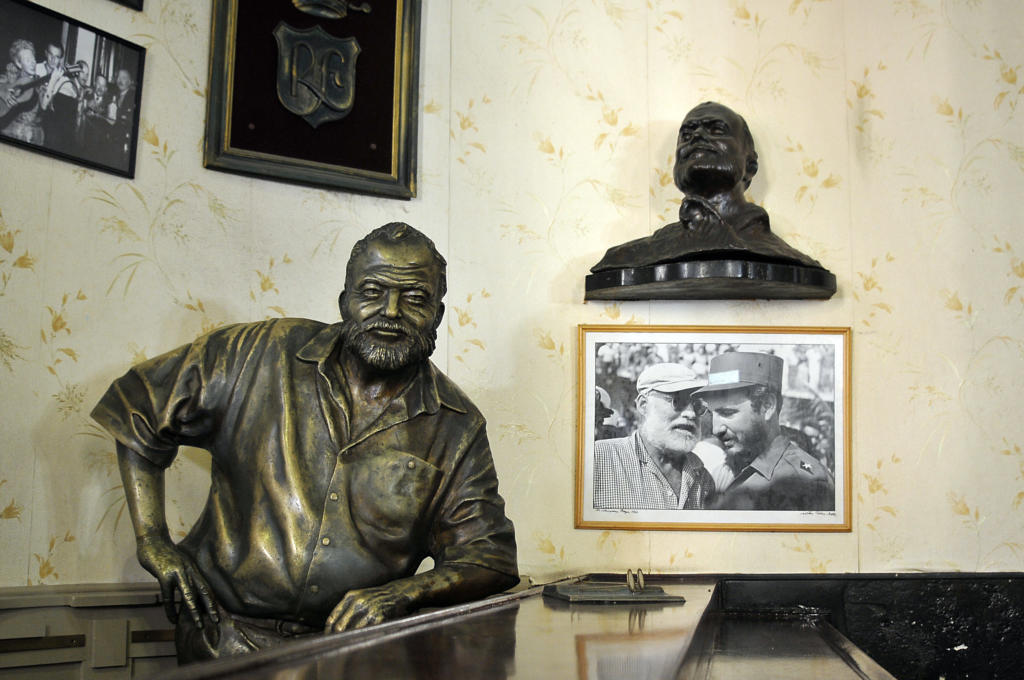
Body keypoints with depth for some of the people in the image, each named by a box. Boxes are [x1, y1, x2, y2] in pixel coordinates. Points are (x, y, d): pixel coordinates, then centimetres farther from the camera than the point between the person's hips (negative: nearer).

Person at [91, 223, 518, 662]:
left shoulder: (457, 430, 2)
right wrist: (151, 540, 3)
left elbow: (491, 558, 1)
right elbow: (137, 404, 10)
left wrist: (402, 593, -18)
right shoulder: (261, 357, 0)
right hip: (228, 639, -2)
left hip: (349, 651, 2)